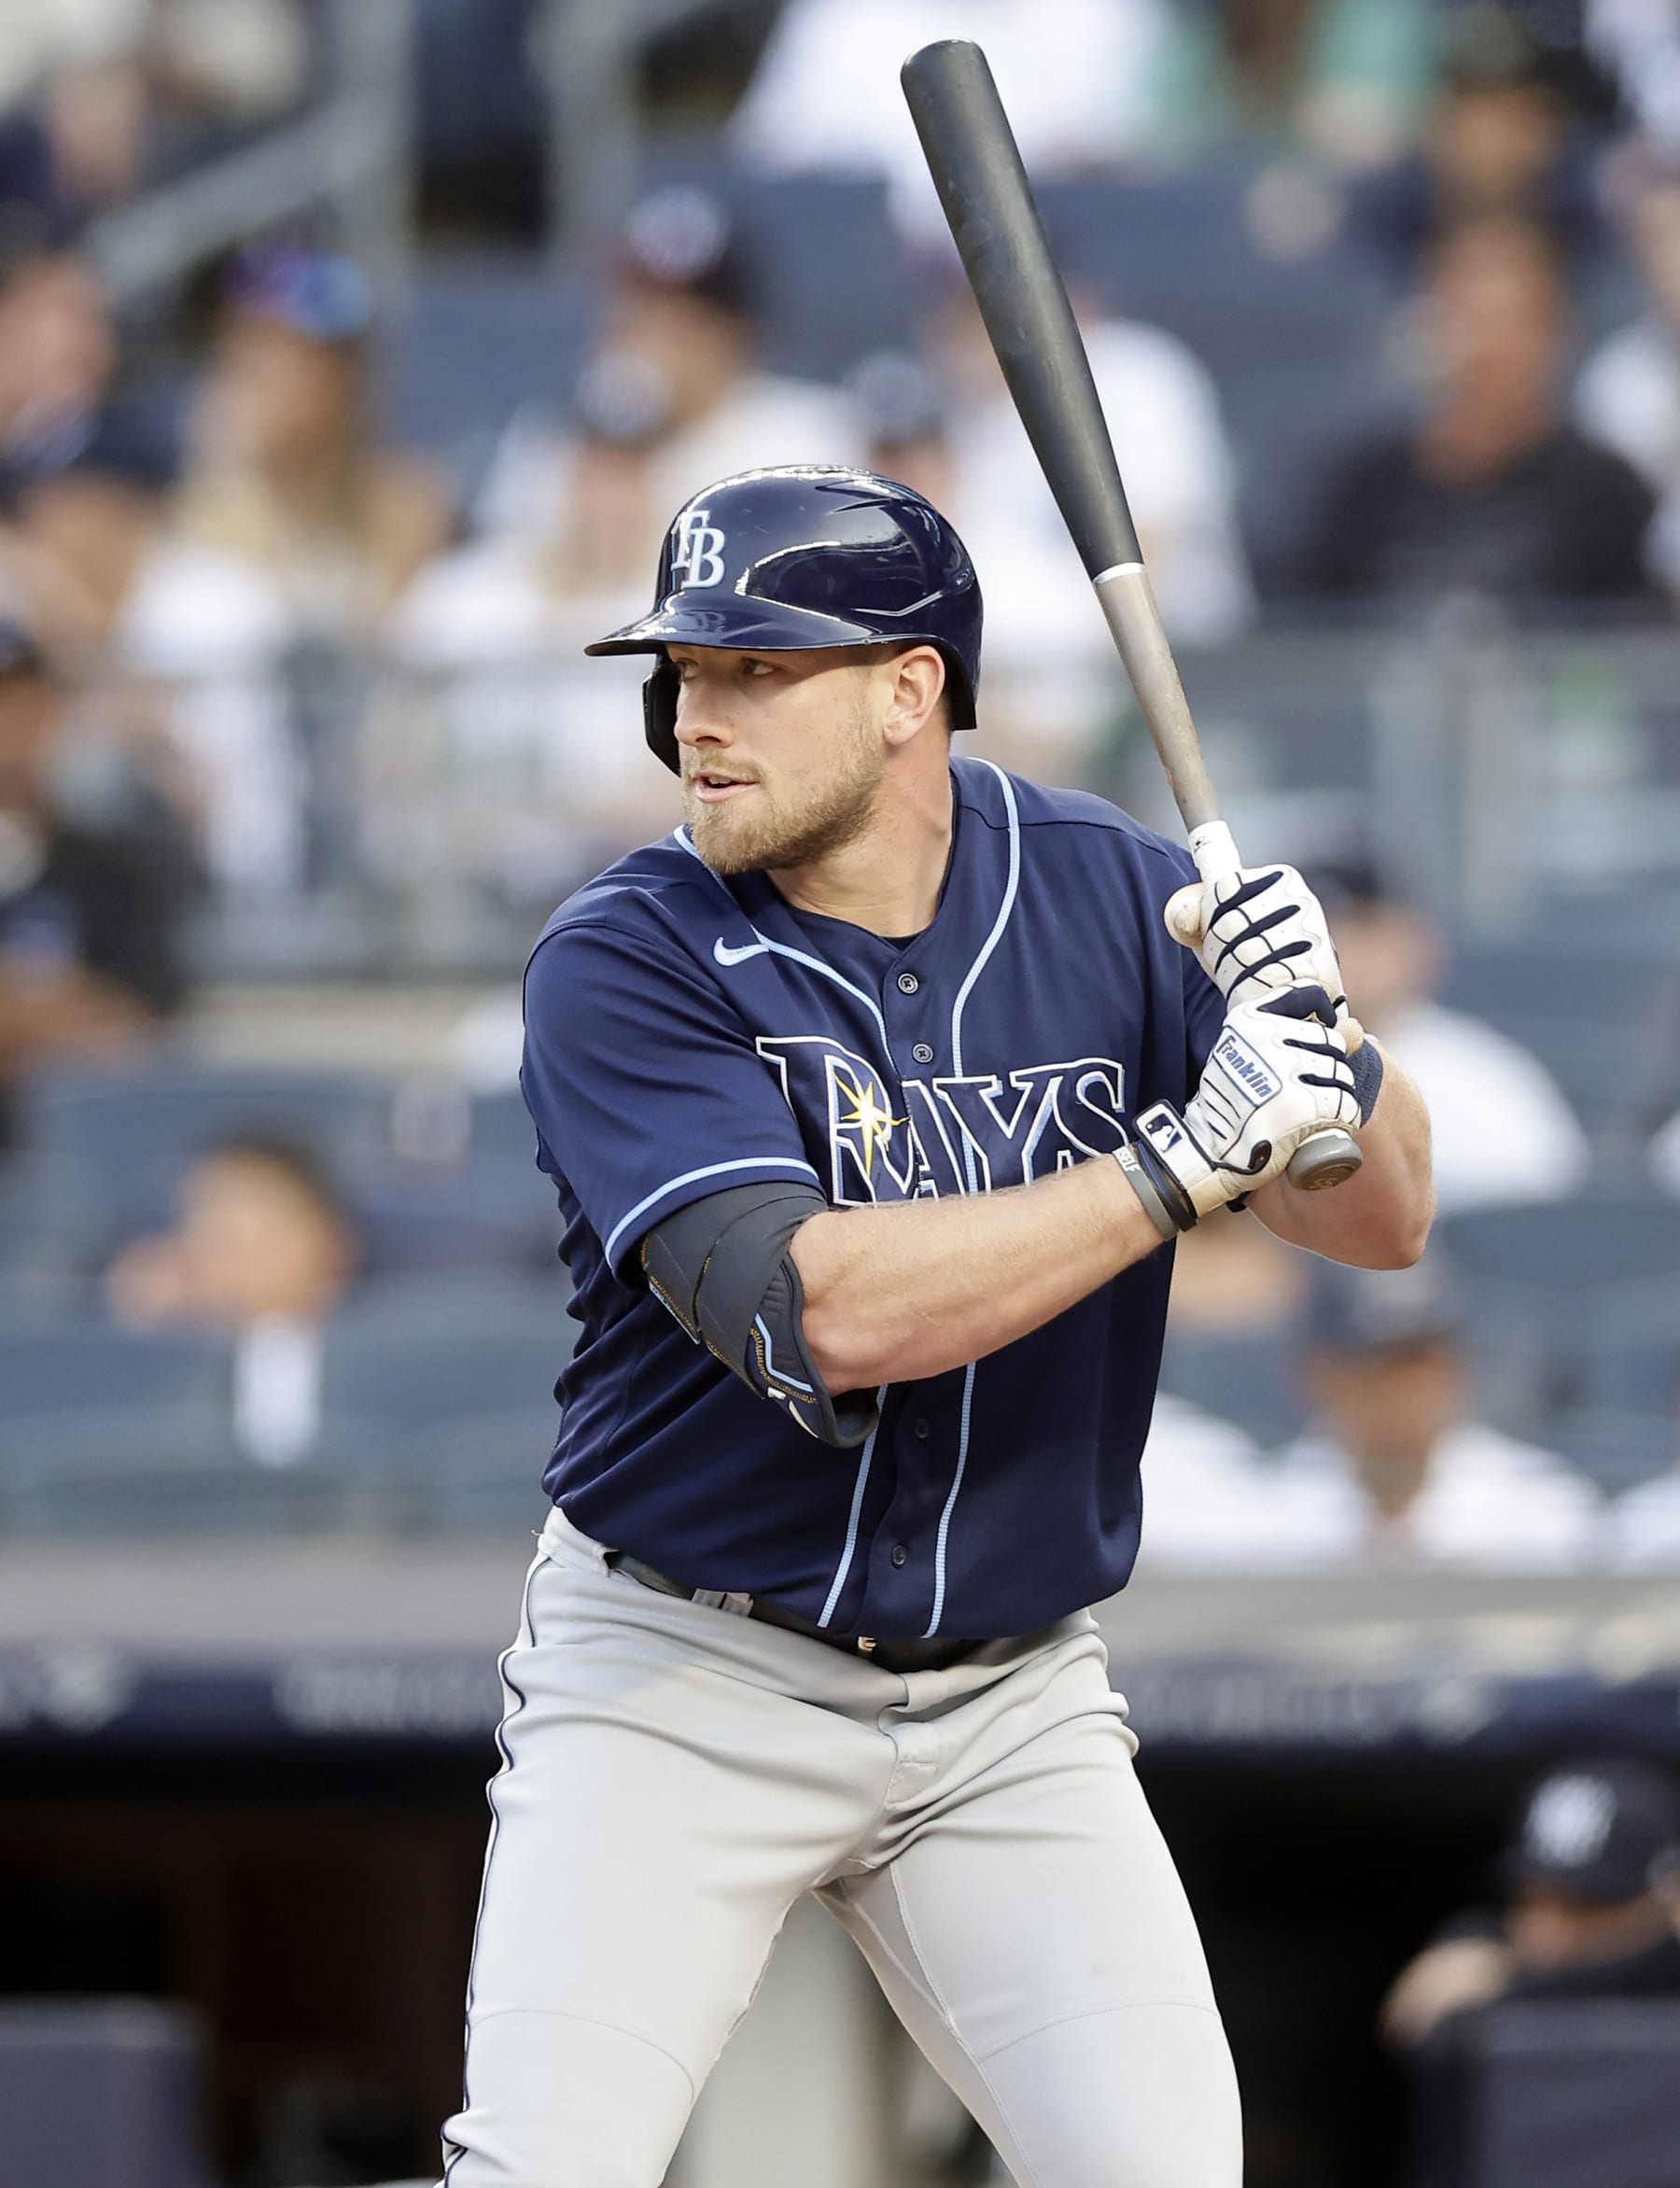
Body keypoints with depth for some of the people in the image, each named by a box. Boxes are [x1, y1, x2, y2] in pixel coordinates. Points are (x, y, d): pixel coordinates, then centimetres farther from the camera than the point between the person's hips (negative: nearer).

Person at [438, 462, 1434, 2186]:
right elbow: (823, 1312, -27)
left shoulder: (1105, 892, -2)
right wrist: (1184, 1157, -30)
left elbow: (1385, 1217, -2)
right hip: (679, 1684, -3)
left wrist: (1314, 1039, -24)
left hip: (1011, 1707, 3)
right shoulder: (623, 962, -14)